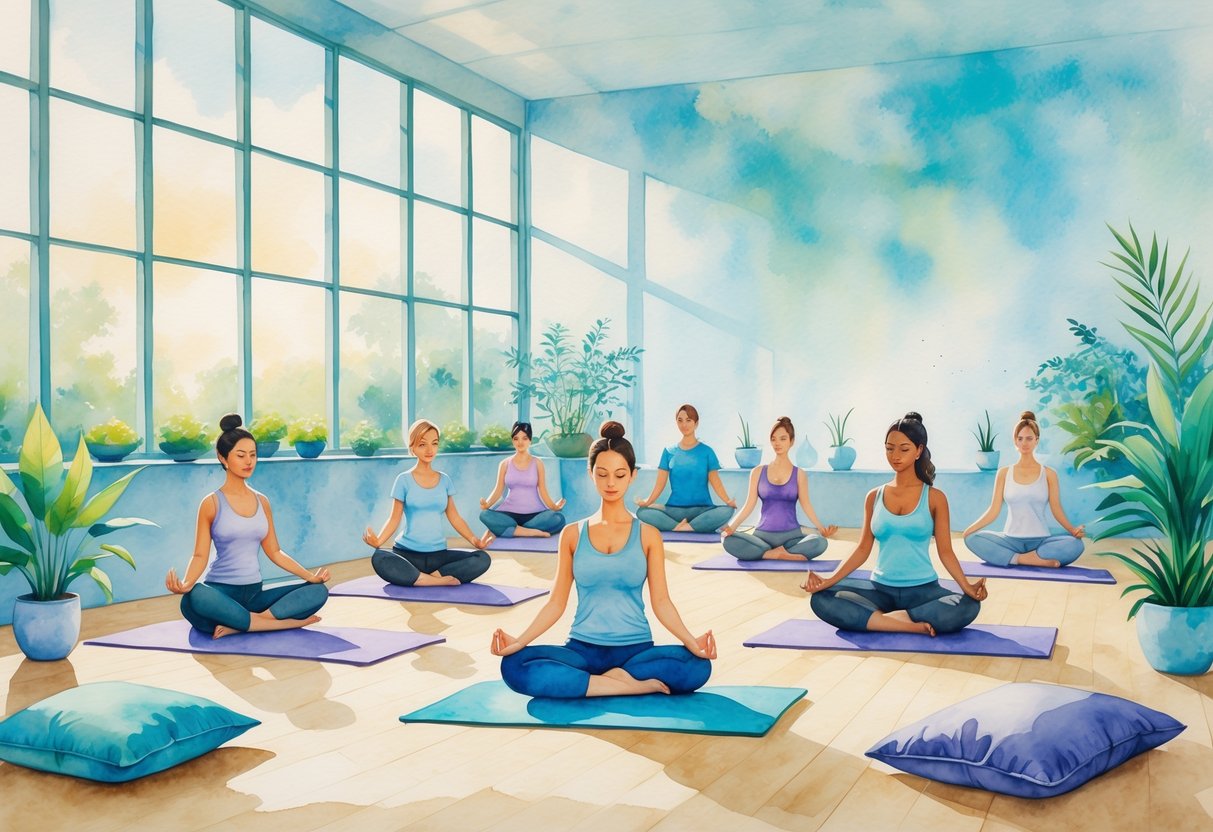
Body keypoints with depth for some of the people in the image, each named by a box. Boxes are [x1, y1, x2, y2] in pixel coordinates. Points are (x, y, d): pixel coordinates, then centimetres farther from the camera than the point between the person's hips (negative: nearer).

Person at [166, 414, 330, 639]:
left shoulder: (262, 501, 11)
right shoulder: (212, 503, -3)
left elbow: (274, 551, 14)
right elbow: (200, 555, -6)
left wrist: (310, 576, 4)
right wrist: (186, 584, -26)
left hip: (254, 593, 5)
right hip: (220, 592, -5)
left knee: (318, 591, -17)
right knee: (194, 599, -41)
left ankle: (238, 626, -25)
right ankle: (286, 622, -32)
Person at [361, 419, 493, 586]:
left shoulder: (444, 480, 10)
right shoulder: (404, 480, 1)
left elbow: (454, 517, 12)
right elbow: (395, 518, 0)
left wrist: (474, 540, -3)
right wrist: (378, 541, -18)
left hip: (439, 554, 3)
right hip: (407, 552, -3)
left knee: (482, 559, -22)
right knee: (379, 560, -36)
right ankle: (442, 581, -28)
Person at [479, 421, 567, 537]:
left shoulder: (537, 463, 7)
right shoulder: (505, 464, 9)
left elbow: (542, 491, 3)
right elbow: (498, 490, 5)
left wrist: (554, 506, -15)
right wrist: (487, 504, -14)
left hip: (534, 513, 0)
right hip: (510, 513, 1)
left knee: (558, 518, -31)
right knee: (485, 515, -30)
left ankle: (509, 529, -26)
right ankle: (530, 532, -30)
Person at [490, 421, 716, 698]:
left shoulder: (648, 535, 5)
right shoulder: (572, 534, 7)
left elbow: (661, 601, 1)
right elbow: (557, 601, 6)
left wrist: (692, 642, -17)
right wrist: (519, 641, -9)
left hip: (636, 649, 0)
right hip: (582, 649, 1)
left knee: (697, 666, -32)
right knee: (515, 665, -30)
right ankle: (634, 686, -24)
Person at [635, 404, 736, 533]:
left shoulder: (706, 451, 8)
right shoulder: (669, 452, 11)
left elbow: (715, 482, 0)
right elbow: (660, 483, 4)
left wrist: (728, 501, -19)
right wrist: (647, 501, -14)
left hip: (702, 509, -1)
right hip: (674, 509, 1)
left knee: (727, 511, -32)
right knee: (642, 511, -26)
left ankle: (677, 528, -28)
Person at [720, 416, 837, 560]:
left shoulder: (799, 475, 7)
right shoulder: (758, 472, 9)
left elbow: (806, 506, 1)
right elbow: (749, 505, 4)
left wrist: (821, 528, -15)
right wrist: (732, 526, -12)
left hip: (791, 535, -1)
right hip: (762, 535, 1)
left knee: (820, 543, -33)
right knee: (728, 541, -31)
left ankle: (765, 554, -24)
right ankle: (788, 556, -25)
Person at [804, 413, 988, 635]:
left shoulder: (934, 498, 1)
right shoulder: (874, 497, 8)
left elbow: (945, 551, -1)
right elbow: (863, 549, 7)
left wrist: (967, 587, -18)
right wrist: (829, 580, -5)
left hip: (922, 588, -2)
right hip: (881, 588, 2)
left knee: (968, 606, -33)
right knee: (822, 599, -23)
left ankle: (888, 618, -19)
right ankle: (911, 626, -24)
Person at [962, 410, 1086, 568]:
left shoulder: (1049, 474, 6)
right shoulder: (1004, 473, 8)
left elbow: (1056, 509, 3)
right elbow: (993, 511, 4)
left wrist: (1072, 530, -16)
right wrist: (968, 530, -8)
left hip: (1041, 541, -1)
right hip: (1011, 540, 1)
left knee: (1075, 544, -31)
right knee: (972, 538, -28)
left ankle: (1015, 558, -25)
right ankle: (1038, 560, -29)